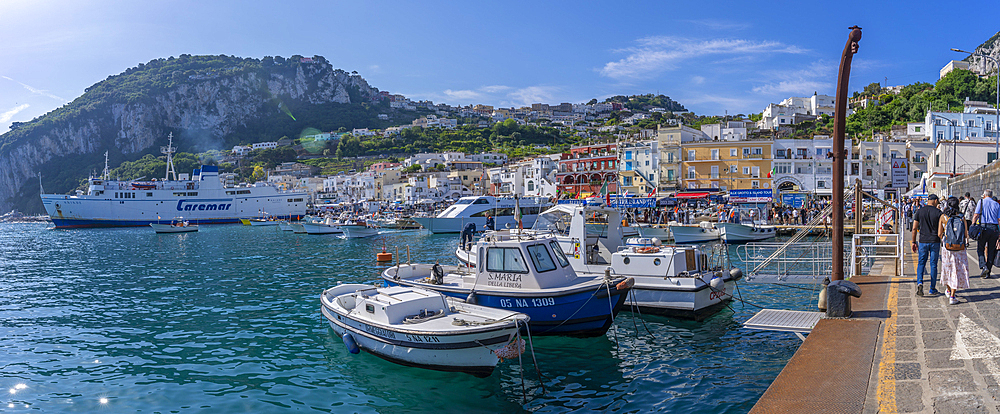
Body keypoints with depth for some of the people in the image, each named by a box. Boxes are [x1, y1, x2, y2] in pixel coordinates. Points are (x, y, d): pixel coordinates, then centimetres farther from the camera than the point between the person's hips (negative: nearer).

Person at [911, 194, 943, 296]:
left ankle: (920, 282, -14)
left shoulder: (920, 211, 0)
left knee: (921, 263, 10)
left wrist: (914, 242, 8)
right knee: (933, 265, 8)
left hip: (923, 241, 1)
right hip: (935, 242, -1)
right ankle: (932, 289, 14)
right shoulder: (938, 212, -4)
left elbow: (914, 228, 0)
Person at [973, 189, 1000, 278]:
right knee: (991, 251, 9)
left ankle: (983, 266, -16)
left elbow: (976, 215, -7)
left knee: (980, 249, 6)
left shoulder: (981, 201, 2)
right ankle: (988, 273, 11)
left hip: (984, 228, -3)